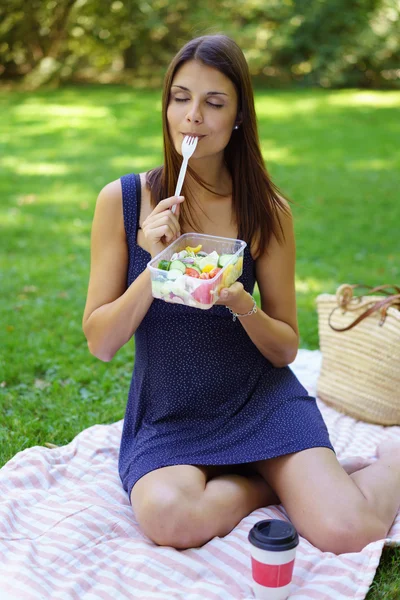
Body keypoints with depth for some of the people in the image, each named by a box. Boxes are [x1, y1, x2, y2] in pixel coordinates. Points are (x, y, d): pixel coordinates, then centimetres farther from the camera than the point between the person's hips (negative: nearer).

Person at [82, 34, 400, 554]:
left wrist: (243, 306, -22)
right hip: (168, 413, 1)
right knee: (169, 519, -32)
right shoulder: (122, 200, -8)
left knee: (344, 531, -21)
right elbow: (99, 343, -7)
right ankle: (282, 482, -1)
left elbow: (286, 348, 0)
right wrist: (154, 267, -22)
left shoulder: (267, 210, -6)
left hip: (260, 399, 0)